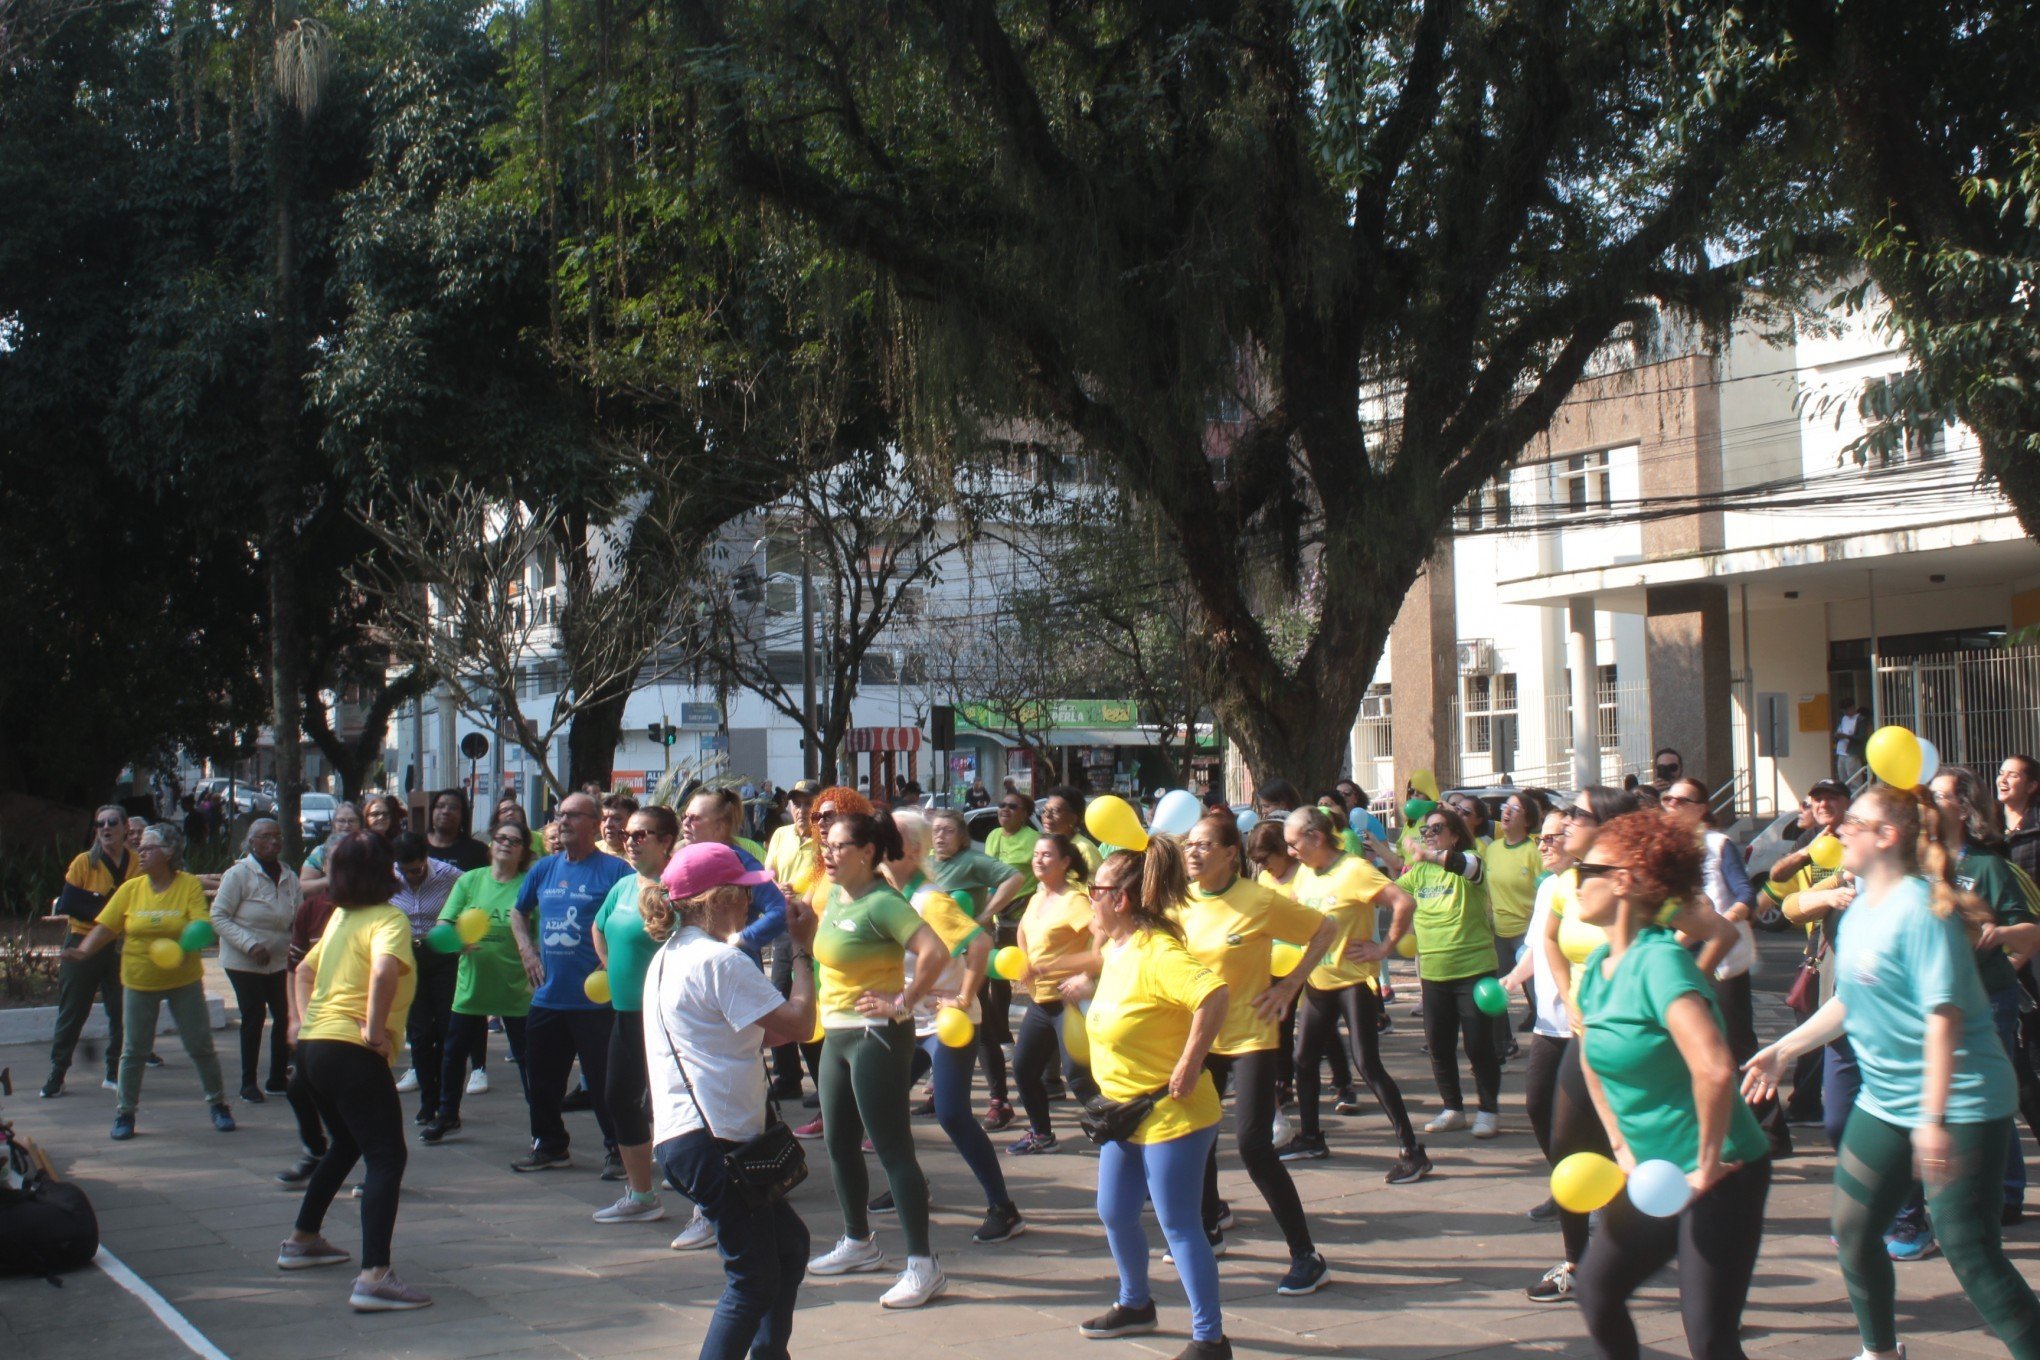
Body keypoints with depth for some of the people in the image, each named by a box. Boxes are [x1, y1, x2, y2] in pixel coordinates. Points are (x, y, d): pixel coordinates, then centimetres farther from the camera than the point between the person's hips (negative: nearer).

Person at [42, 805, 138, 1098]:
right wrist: (107, 907, -17)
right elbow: (67, 904, -10)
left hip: (121, 948, 1)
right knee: (71, 1013, 3)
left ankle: (114, 1073, 14)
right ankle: (56, 1075, 11)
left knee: (122, 1012, 2)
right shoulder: (84, 862, -3)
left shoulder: (138, 863, 1)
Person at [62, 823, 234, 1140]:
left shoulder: (190, 886, -7)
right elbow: (105, 927, -2)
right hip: (139, 982, 2)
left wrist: (185, 946, -34)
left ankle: (218, 1105, 20)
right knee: (133, 1051, 4)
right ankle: (124, 1113, 17)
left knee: (201, 1046, 4)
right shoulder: (130, 889, -1)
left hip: (183, 981, -2)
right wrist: (83, 950, -19)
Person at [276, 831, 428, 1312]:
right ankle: (374, 1277, -22)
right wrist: (376, 1029, -22)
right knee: (387, 1158, -11)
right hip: (351, 1052, -9)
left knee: (347, 1144, 27)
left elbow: (305, 971, 27)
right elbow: (384, 970, -30)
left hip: (313, 1044, 9)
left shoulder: (340, 918, 16)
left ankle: (302, 1240, 38)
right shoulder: (388, 919, -11)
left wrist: (303, 1017, 20)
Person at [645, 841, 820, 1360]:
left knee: (789, 1243, 22)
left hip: (684, 1136, 10)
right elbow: (799, 1023, -15)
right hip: (712, 1140, -10)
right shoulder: (719, 961, -14)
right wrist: (802, 951, -5)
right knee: (754, 1279, -5)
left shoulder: (670, 956, 16)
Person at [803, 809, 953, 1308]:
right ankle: (858, 1243, 33)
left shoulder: (882, 903, -18)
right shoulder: (834, 895, 9)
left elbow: (935, 952, -30)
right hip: (837, 1033, 9)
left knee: (892, 1149, -8)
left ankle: (923, 1266, -4)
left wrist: (903, 1001, -22)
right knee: (839, 1144, 17)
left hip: (876, 1036, -9)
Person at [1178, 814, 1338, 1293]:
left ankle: (1306, 1256, -5)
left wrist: (1291, 984, -10)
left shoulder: (1260, 902, -15)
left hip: (1250, 1036, -6)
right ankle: (1208, 1229, 39)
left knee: (1253, 1144, -14)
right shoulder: (1181, 901, -1)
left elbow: (1326, 929, -5)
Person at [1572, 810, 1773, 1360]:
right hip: (1658, 1173, 9)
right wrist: (1622, 1145, 14)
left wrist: (1707, 1164, -24)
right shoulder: (1599, 964, 5)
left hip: (1720, 1178, -9)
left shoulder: (1659, 962, -23)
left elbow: (1715, 1070, -35)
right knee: (1596, 1288, 14)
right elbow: (1593, 1060, 22)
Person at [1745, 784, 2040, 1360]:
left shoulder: (1920, 910, -19)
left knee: (1970, 1253, -10)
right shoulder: (1860, 909, 7)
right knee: (1853, 1230, 14)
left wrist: (1934, 1117, -28)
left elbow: (1944, 1016, -24)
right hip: (1885, 1099, 9)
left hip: (1958, 1105, -9)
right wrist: (1783, 1049, 18)